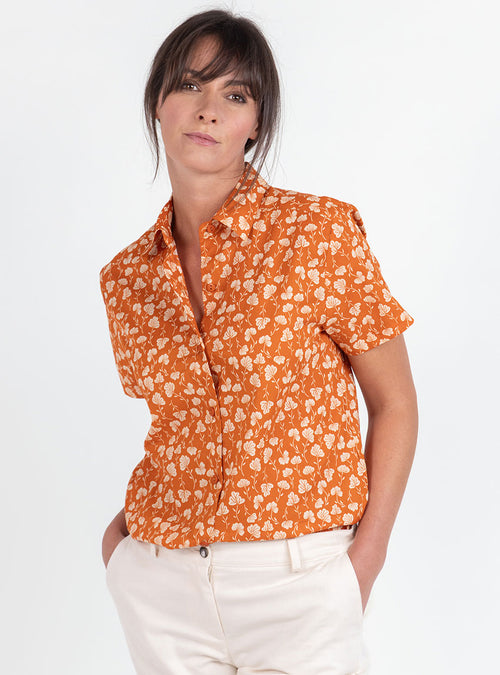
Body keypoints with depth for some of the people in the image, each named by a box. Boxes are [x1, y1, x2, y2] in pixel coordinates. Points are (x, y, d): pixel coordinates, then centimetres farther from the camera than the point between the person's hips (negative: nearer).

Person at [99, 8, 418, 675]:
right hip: (160, 583, 3)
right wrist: (127, 520, 3)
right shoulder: (125, 278, 4)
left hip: (299, 579, -3)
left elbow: (394, 401, -4)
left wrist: (366, 558, -9)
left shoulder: (322, 231, -8)